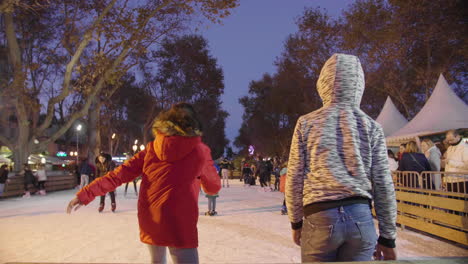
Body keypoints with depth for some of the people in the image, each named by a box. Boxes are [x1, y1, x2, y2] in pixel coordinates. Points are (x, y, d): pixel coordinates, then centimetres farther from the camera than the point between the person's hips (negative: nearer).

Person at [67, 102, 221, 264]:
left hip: (149, 220, 6)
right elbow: (214, 188, 7)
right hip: (179, 223, -5)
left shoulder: (151, 149, 3)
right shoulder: (199, 150, -5)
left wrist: (86, 194, 3)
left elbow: (118, 175, -1)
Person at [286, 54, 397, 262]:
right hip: (361, 217, 2)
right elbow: (383, 185, 3)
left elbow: (294, 179, 0)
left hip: (320, 218, -1)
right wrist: (388, 237, 12)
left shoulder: (306, 123, 0)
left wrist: (295, 222, 12)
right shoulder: (371, 127, 3)